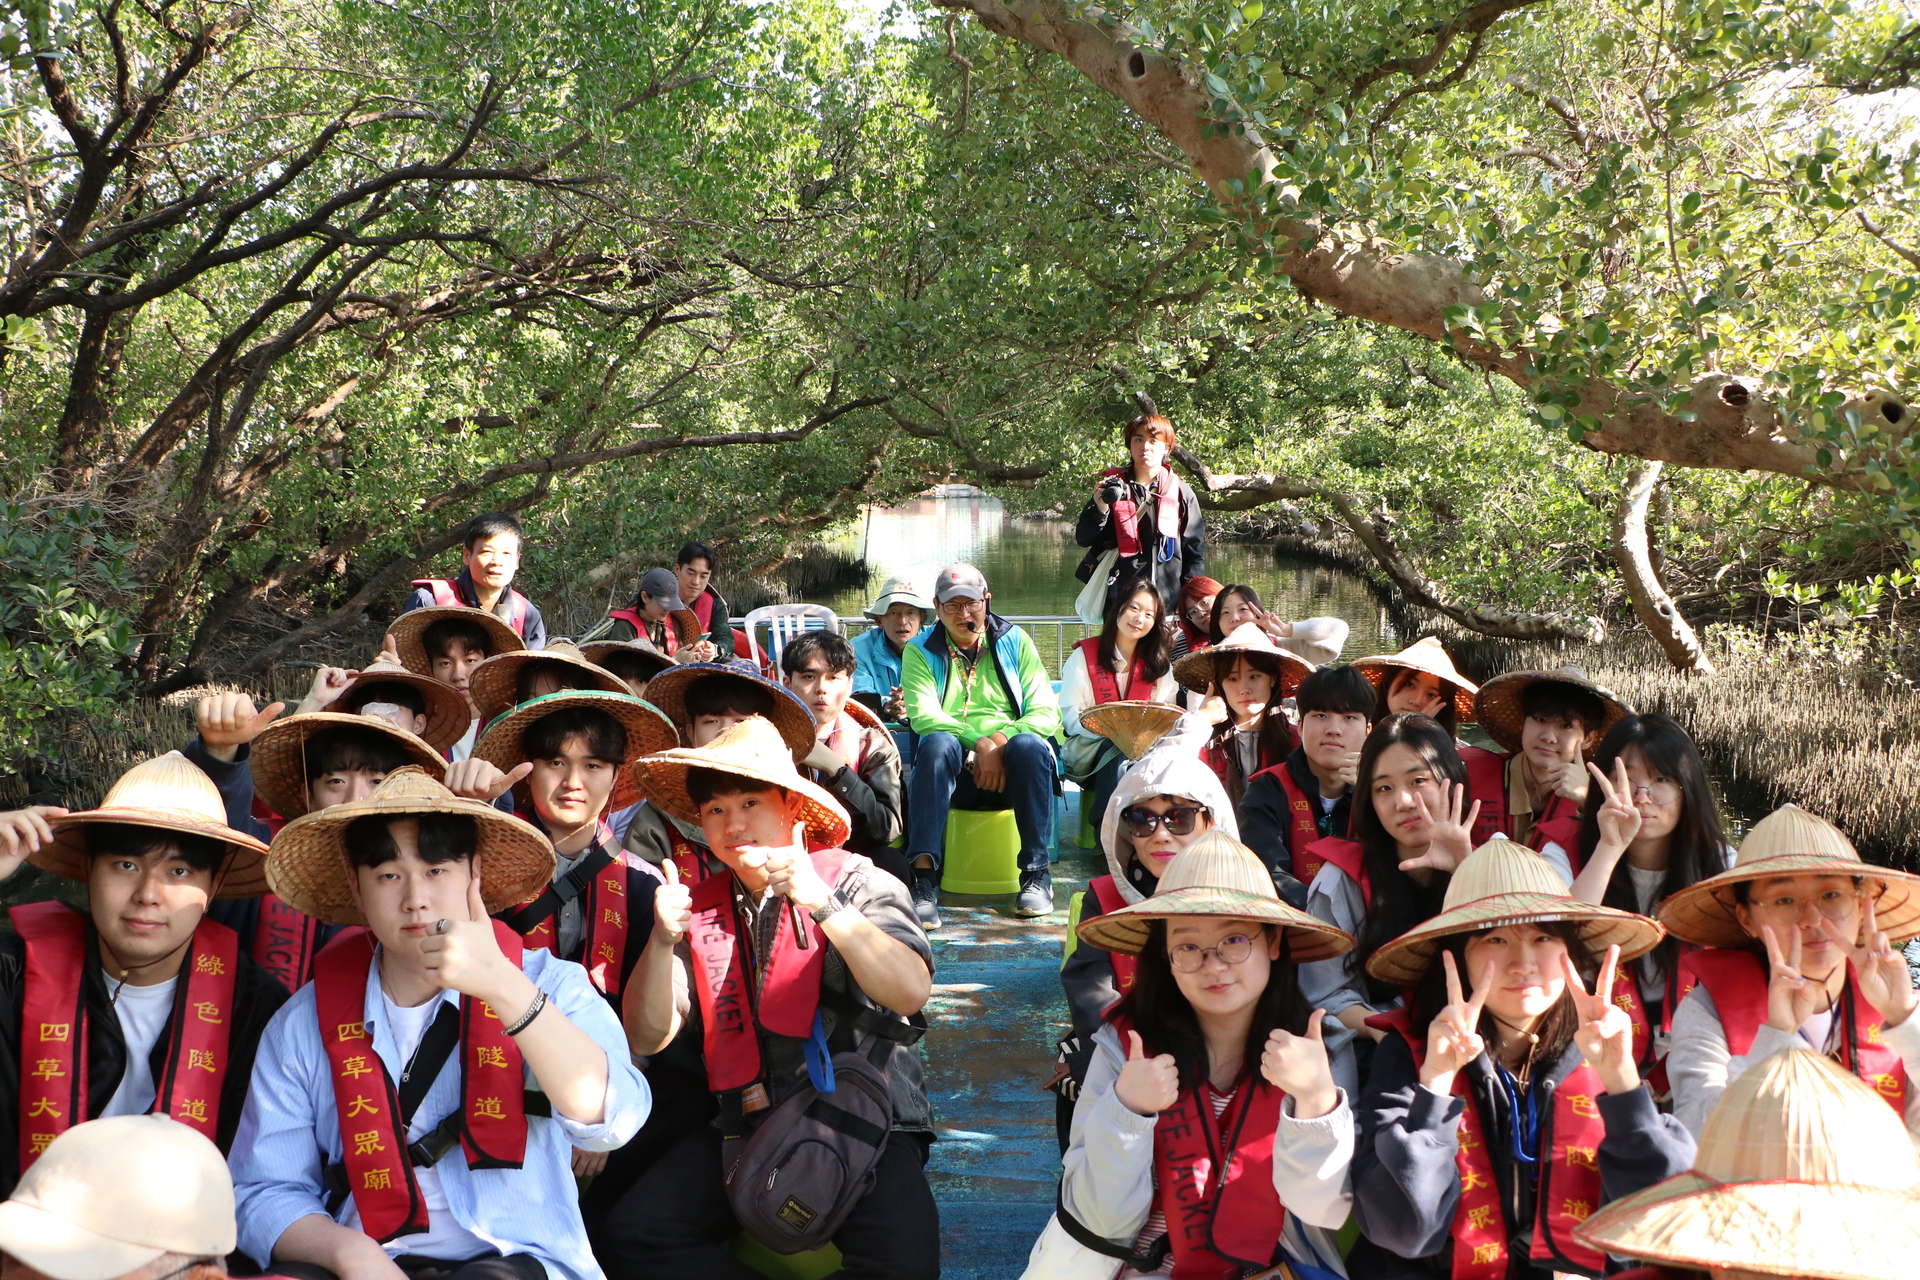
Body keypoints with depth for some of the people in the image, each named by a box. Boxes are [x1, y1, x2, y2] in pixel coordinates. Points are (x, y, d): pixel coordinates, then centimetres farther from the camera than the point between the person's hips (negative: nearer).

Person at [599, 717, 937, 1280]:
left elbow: (910, 993, -20)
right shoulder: (700, 908, 9)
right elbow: (647, 1038, 1)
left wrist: (819, 902, -28)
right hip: (742, 1131, 4)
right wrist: (663, 941, -16)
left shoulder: (856, 881, -3)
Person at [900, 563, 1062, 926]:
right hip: (955, 772, 0)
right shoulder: (920, 650, 11)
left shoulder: (1015, 641, 13)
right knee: (938, 744, -33)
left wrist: (1003, 740, -17)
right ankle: (924, 876, -40)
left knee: (1029, 745, -33)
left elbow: (1046, 712, 3)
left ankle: (1037, 873, -25)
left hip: (1010, 768, 1)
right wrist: (979, 742, -22)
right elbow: (922, 715, -6)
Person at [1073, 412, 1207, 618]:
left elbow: (1195, 550, 10)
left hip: (1169, 600, 0)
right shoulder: (1113, 486, 7)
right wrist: (1099, 509, -13)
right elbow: (1083, 538, 6)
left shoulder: (1181, 493, 7)